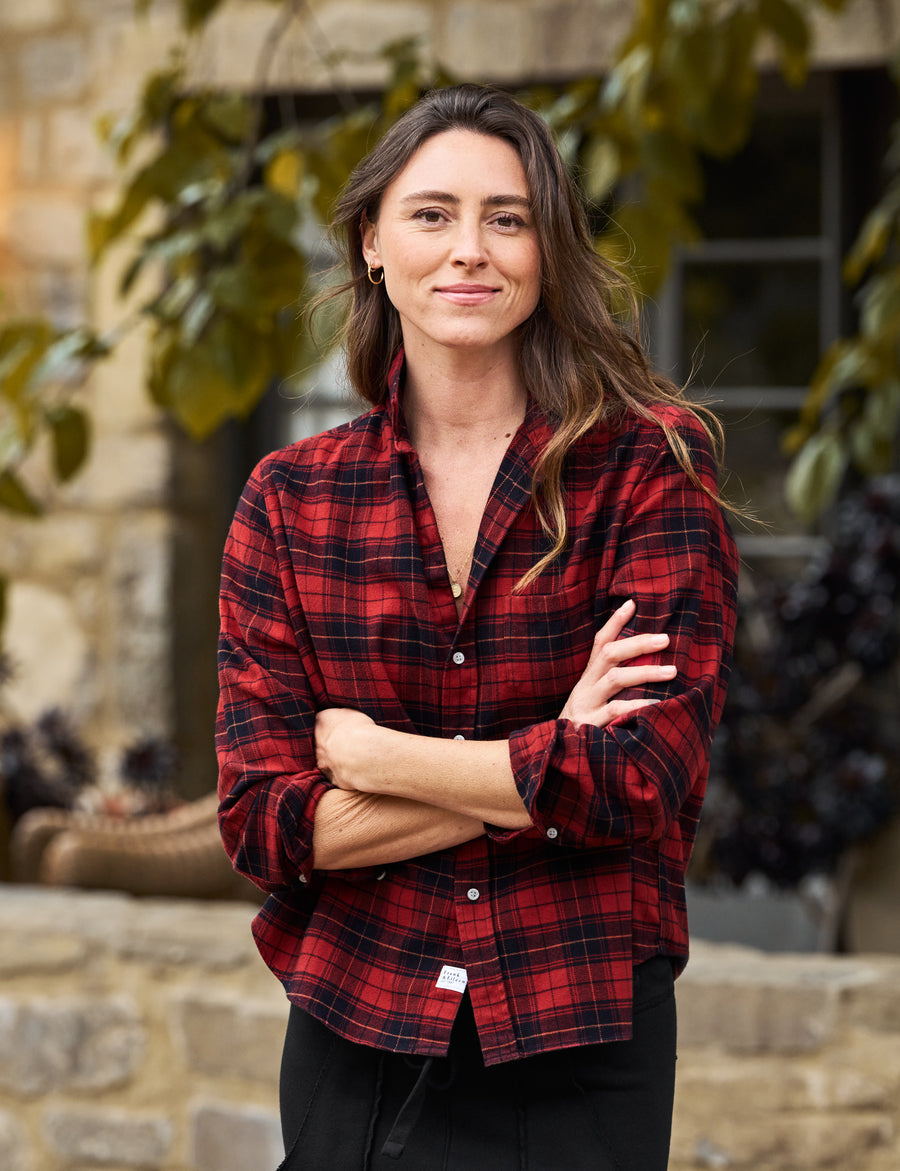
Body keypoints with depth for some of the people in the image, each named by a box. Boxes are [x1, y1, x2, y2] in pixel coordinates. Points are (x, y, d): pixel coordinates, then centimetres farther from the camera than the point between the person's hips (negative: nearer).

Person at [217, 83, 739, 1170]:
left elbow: (647, 780, -16)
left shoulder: (649, 468, -5)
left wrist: (367, 753, -9)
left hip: (581, 1049, -2)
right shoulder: (290, 499, 1)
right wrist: (543, 772, -14)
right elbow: (263, 824, -6)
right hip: (356, 1035, 2)